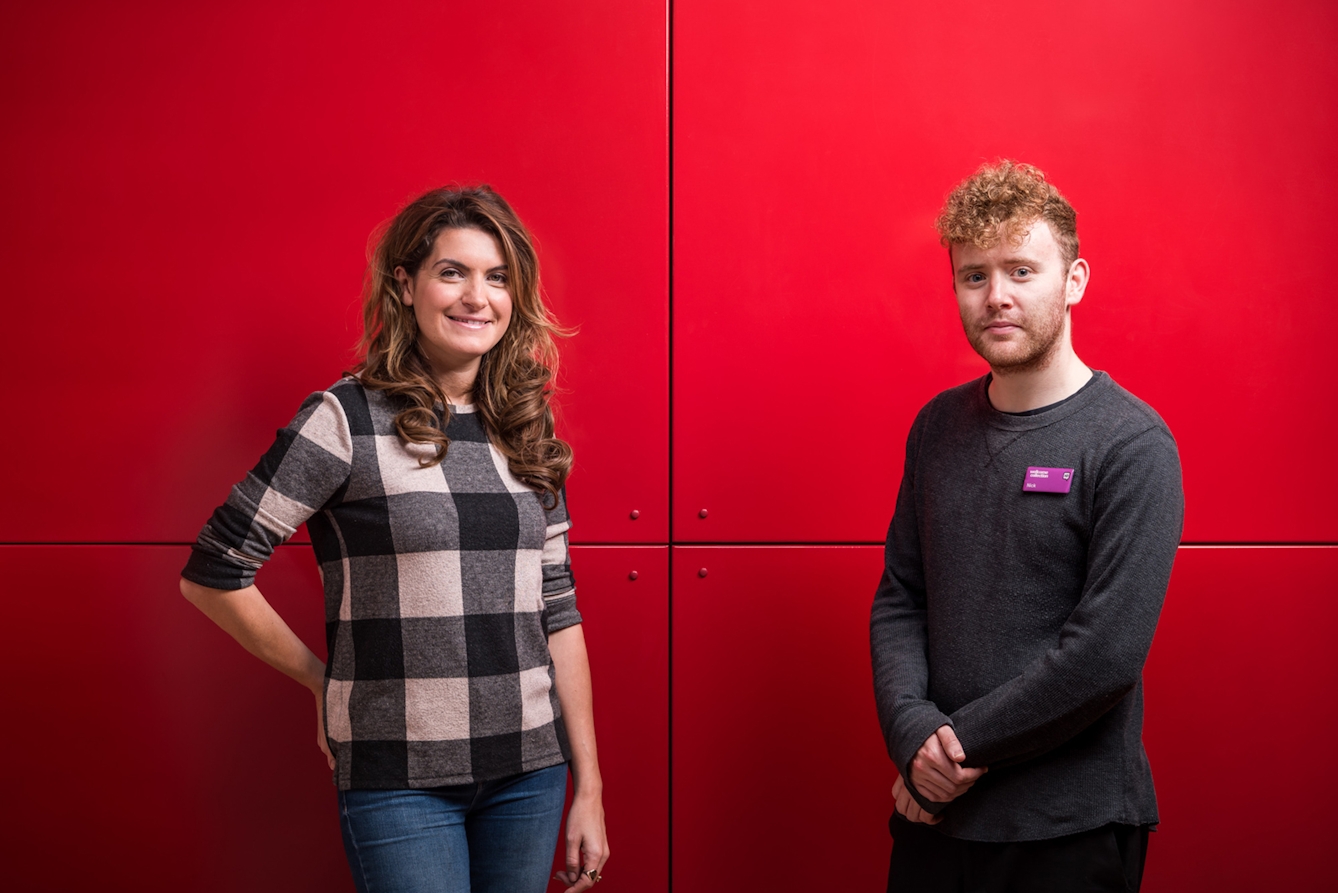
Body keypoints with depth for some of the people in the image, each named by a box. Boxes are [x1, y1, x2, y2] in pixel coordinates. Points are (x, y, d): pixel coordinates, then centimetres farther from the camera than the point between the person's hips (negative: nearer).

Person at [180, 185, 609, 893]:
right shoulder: (347, 420, -8)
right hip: (400, 779, -4)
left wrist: (588, 789, 7)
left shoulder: (526, 432, 7)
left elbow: (557, 611, 8)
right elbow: (212, 575, -5)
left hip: (530, 768, 5)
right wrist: (323, 678, 2)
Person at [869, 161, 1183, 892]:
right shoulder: (939, 426, 5)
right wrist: (914, 736, -10)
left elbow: (1107, 653, -18)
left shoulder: (1132, 446, -13)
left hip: (1072, 830, -4)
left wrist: (960, 745, -13)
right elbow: (898, 598, 5)